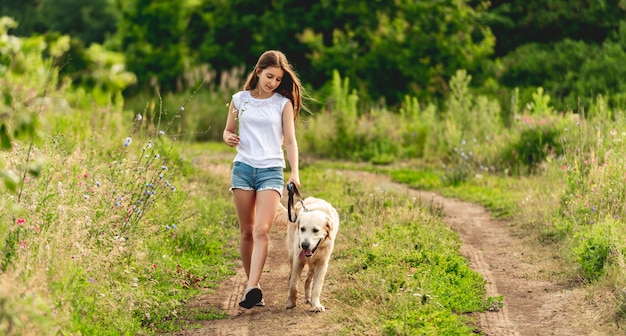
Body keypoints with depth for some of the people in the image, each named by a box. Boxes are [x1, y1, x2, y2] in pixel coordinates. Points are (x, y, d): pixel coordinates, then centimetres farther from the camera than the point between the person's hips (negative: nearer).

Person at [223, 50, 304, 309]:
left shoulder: (283, 103, 3)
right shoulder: (240, 99, 7)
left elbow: (290, 141, 0)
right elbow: (228, 130, 17)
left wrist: (294, 172, -14)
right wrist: (228, 137, -8)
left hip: (271, 170, -2)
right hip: (243, 167, 2)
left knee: (261, 230, -16)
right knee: (247, 231, 5)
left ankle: (252, 288, -25)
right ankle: (252, 284, 15)